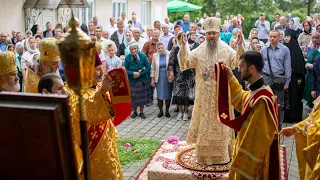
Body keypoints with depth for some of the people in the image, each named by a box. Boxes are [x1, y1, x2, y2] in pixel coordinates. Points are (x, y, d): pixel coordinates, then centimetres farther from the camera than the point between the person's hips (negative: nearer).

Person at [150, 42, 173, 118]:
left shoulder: (169, 54, -6)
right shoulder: (155, 56, 3)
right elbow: (153, 68, 8)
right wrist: (152, 79, 5)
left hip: (168, 78, -2)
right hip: (159, 78, 2)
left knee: (168, 94, 5)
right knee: (159, 94, 3)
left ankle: (167, 111, 19)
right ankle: (160, 111, 16)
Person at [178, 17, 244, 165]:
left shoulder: (226, 50, -2)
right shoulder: (199, 50, 3)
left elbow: (238, 62, -14)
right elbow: (186, 62, -7)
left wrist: (240, 46, -28)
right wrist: (183, 46, -20)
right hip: (204, 95, 2)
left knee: (221, 123, 7)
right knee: (204, 123, 8)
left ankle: (222, 154, 18)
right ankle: (204, 154, 20)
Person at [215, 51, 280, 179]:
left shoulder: (262, 100, -29)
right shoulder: (255, 91, 0)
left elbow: (259, 139, -27)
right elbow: (241, 101, 24)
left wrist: (244, 169, -21)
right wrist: (231, 78, 16)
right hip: (248, 150, 9)